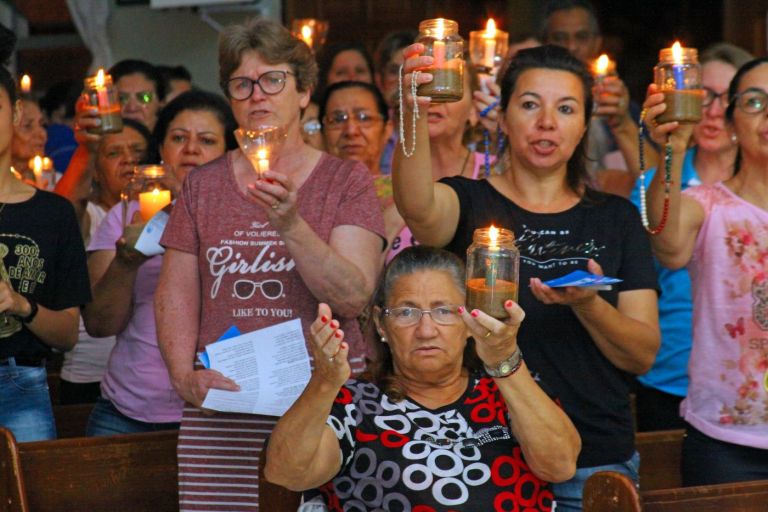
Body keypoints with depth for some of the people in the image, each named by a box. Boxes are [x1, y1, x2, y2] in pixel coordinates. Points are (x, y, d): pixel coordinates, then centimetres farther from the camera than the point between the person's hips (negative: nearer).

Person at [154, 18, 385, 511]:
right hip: (222, 400, 2)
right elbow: (176, 295, 9)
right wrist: (184, 375, -7)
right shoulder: (203, 184, 12)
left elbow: (352, 298, -8)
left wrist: (290, 225, -20)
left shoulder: (347, 180, 4)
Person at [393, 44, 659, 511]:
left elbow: (644, 356, 0)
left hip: (596, 462, 2)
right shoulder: (469, 203, 0)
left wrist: (588, 303, -20)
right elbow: (418, 209, -26)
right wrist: (415, 115, -43)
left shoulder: (615, 218, 6)